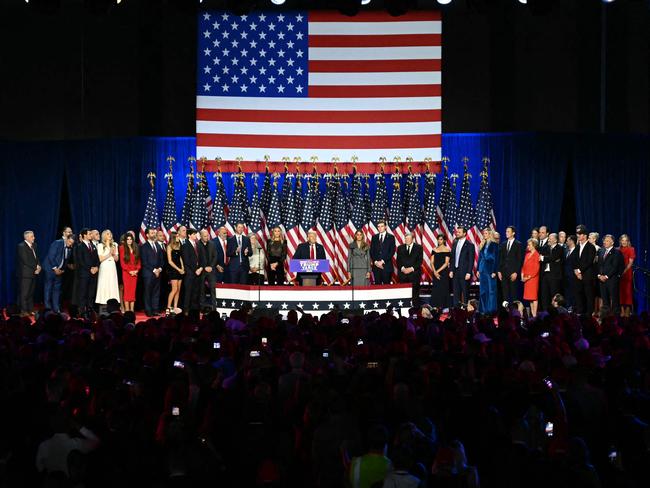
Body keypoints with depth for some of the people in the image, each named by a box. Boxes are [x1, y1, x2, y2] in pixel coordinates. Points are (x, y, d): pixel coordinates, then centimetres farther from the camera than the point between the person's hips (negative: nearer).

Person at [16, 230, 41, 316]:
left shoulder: (34, 245, 13)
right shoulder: (21, 246, -11)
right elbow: (26, 260, -17)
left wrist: (38, 266, -3)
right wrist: (36, 267, -13)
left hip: (34, 272, 7)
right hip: (26, 273, -7)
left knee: (31, 293, 10)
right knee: (25, 293, -4)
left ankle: (30, 310, 15)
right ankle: (24, 311, -1)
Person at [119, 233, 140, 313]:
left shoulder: (136, 248, 13)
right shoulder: (123, 248, 1)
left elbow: (138, 261, 13)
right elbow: (122, 262, -4)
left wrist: (137, 270, -3)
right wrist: (129, 271, -11)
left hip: (135, 273, 4)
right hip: (126, 272, -4)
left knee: (133, 291, 2)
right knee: (126, 291, -6)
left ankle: (132, 310, 2)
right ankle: (127, 310, -6)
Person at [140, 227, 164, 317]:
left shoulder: (158, 245, 16)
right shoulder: (144, 247, -3)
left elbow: (161, 259, 17)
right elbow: (144, 262, -8)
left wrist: (159, 269, 0)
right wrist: (154, 270, -11)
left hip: (157, 273, 5)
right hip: (148, 273, -5)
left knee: (156, 293, 5)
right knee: (148, 293, -2)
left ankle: (155, 310, 8)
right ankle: (148, 311, 1)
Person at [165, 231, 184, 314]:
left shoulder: (178, 246, 12)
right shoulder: (169, 247, -5)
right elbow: (170, 261, -8)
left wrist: (182, 268, 2)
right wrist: (178, 269, -10)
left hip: (179, 270, 6)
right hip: (172, 270, -6)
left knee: (178, 290, 3)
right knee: (174, 289, -13)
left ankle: (175, 307, 6)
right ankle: (168, 308, -9)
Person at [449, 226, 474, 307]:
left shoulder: (469, 245, -6)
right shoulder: (455, 243, 13)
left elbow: (471, 260, -8)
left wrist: (468, 273, -14)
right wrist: (451, 270, 8)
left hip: (464, 273, -6)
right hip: (455, 272, 6)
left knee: (465, 293, -1)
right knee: (456, 292, 7)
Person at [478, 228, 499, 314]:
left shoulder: (494, 245, -6)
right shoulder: (482, 244, 13)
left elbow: (496, 259, -8)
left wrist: (494, 271, -14)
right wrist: (478, 270, 11)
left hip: (490, 269, -7)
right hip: (482, 269, 7)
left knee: (491, 290, -5)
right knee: (483, 290, 8)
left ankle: (491, 309, -2)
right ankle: (484, 309, 13)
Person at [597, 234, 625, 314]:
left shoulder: (616, 252, -4)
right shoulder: (601, 252, 17)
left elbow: (615, 267, -10)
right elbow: (599, 265, 15)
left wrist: (607, 276, -12)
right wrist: (599, 275, -1)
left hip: (612, 279, -6)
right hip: (602, 279, 6)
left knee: (614, 299, -5)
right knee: (605, 299, 4)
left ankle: (616, 313, -2)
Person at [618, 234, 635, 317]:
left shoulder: (631, 250, 2)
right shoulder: (618, 250, 12)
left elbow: (630, 263, -4)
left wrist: (624, 271, -14)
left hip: (627, 273, -3)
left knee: (627, 290, -6)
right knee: (620, 291, 1)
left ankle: (628, 310, -4)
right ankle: (622, 310, 4)